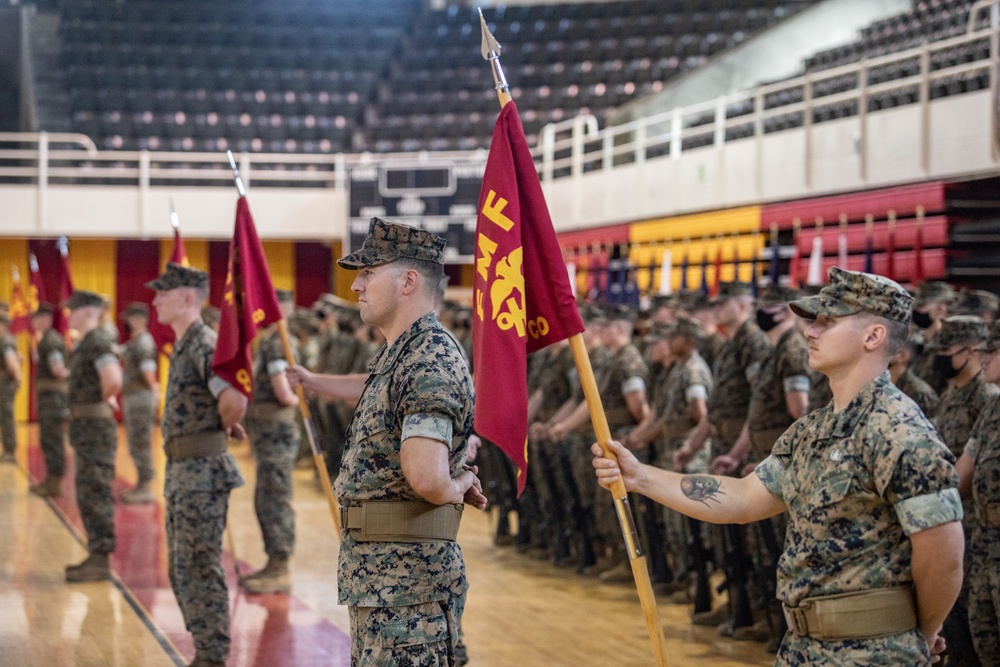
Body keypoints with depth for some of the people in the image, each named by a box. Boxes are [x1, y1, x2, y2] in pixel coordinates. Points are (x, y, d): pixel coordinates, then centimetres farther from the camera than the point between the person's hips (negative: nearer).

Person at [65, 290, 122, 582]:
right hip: (85, 428, 10)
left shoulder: (97, 342, -15)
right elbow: (112, 378, 30)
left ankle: (100, 561, -5)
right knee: (88, 495, 14)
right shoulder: (88, 343, 16)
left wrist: (103, 399, -9)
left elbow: (113, 380, -28)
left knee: (96, 494, -8)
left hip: (94, 428, -10)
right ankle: (96, 555, 20)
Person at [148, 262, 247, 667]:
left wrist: (225, 426, -12)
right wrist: (226, 425, 14)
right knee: (181, 570, 15)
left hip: (203, 473, -10)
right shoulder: (182, 347, 14)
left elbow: (235, 401, -32)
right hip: (181, 471, 10)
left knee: (199, 570, -6)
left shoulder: (205, 345, -17)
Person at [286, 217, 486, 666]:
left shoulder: (431, 362, -21)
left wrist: (456, 488, -12)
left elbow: (426, 477, -33)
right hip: (379, 577, 10)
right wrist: (310, 380, 51)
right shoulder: (397, 355, 13)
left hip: (406, 579, -10)